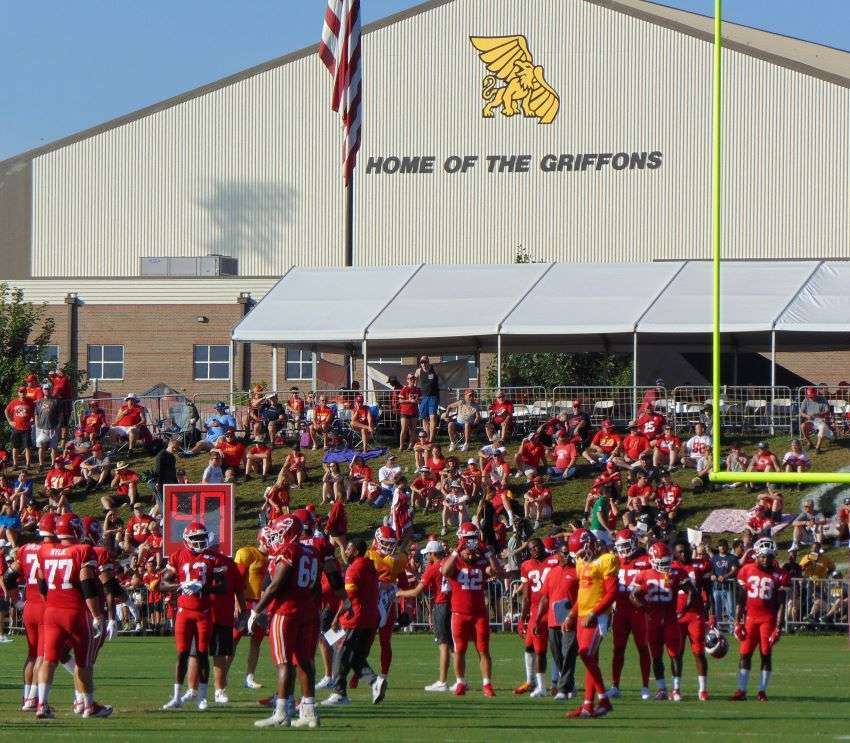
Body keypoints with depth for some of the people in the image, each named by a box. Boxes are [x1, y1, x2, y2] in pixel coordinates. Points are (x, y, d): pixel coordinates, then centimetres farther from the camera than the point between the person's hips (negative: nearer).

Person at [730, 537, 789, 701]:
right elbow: (741, 600, 8)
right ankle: (741, 691, 5)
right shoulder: (746, 571, 3)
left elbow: (781, 604, -3)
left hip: (768, 619, -2)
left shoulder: (779, 575, -3)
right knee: (745, 654, 1)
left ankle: (762, 691, 6)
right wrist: (738, 622, 4)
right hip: (750, 618, 2)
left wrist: (778, 627, -8)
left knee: (766, 655, 0)